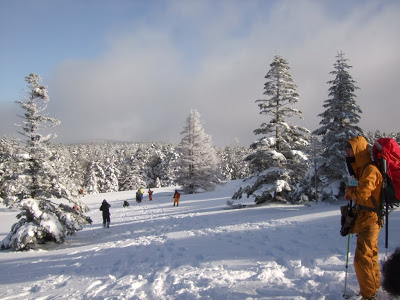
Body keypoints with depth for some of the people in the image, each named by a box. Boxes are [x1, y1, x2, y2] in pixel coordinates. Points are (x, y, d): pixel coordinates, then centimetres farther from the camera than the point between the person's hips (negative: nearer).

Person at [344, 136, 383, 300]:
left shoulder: (370, 169, -19)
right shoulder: (363, 169, 12)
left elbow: (363, 193, -27)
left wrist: (350, 191, -8)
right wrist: (352, 192, -2)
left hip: (370, 219, -10)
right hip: (366, 219, 10)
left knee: (362, 258, -8)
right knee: (370, 254, 23)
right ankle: (374, 286, 39)